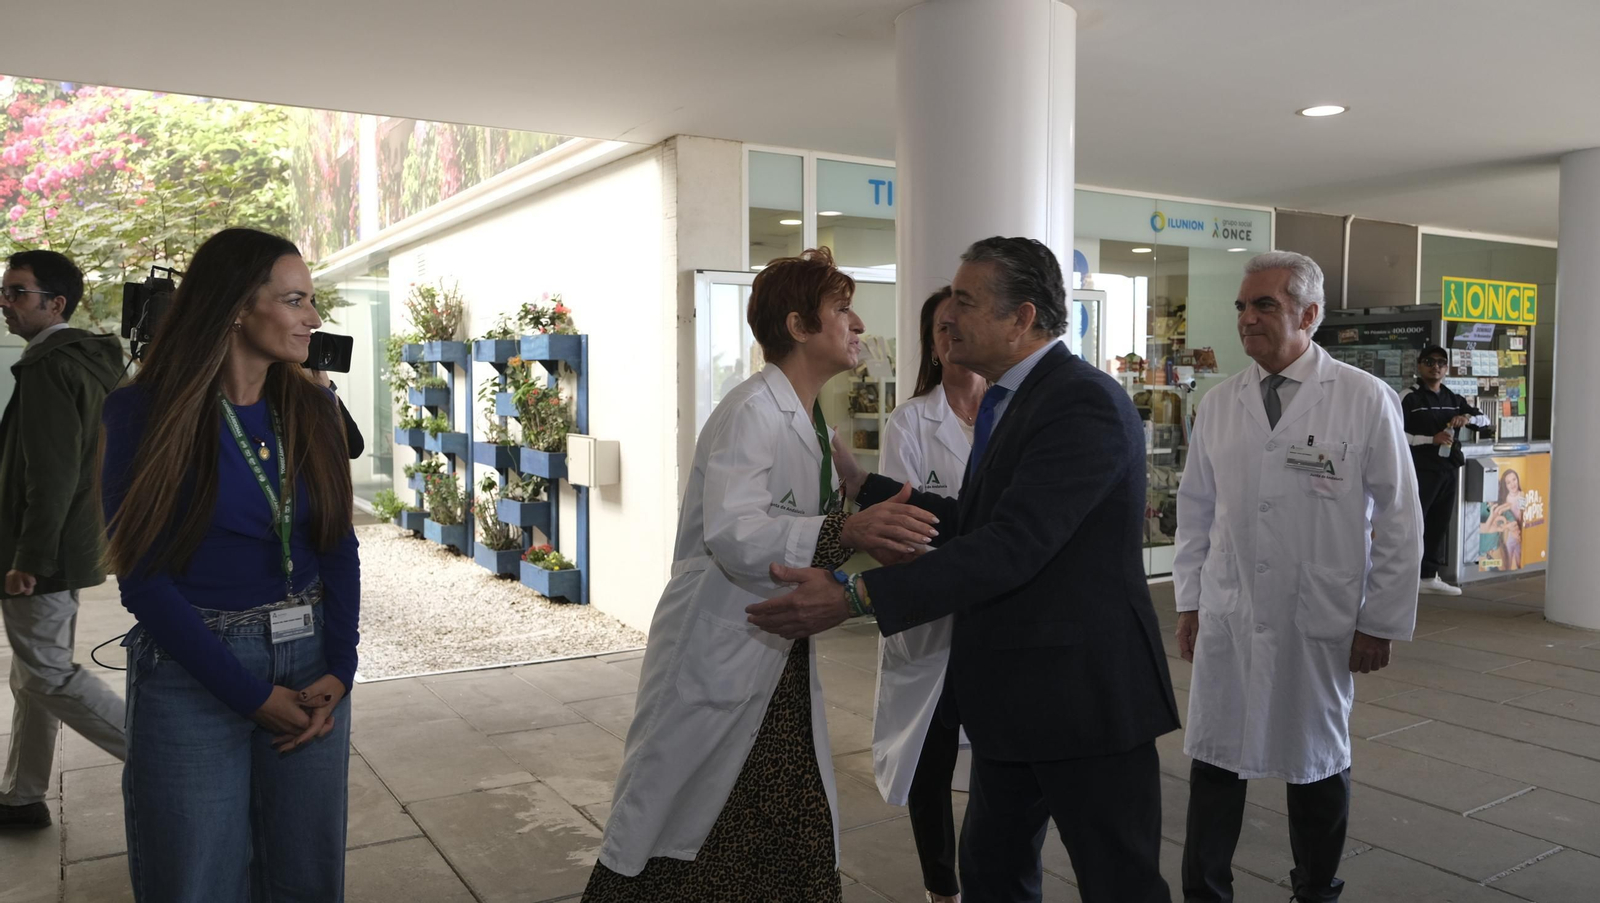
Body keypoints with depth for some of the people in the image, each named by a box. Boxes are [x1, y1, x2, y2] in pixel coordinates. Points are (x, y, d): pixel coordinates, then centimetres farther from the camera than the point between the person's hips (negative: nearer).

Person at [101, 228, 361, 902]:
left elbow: (340, 547, 5)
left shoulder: (311, 410, 3)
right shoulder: (145, 414, -9)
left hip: (310, 666, 4)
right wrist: (251, 695, -13)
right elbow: (142, 576, -11)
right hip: (191, 674, -3)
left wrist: (340, 668, -7)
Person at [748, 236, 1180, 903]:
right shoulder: (1009, 400, 12)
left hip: (1085, 692, -9)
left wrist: (855, 596, -31)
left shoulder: (1085, 403, -20)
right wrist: (859, 484, 12)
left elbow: (1011, 545, -28)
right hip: (1013, 695, 10)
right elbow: (969, 521, 15)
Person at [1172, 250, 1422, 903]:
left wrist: (1381, 622, -4)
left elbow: (1398, 520, -3)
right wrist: (1189, 603, 9)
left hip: (1319, 623, -2)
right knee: (1213, 761, 7)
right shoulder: (1217, 405, 4)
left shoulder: (1366, 400, -5)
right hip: (1226, 620, 2)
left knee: (1317, 764, 15)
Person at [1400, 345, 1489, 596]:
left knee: (1440, 524, 10)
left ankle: (1429, 576, 19)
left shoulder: (1454, 399, 14)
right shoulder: (1410, 398, -6)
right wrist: (1432, 439, -21)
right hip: (1421, 470, -7)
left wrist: (1468, 418, -4)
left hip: (1448, 470, 7)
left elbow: (1486, 421, 19)